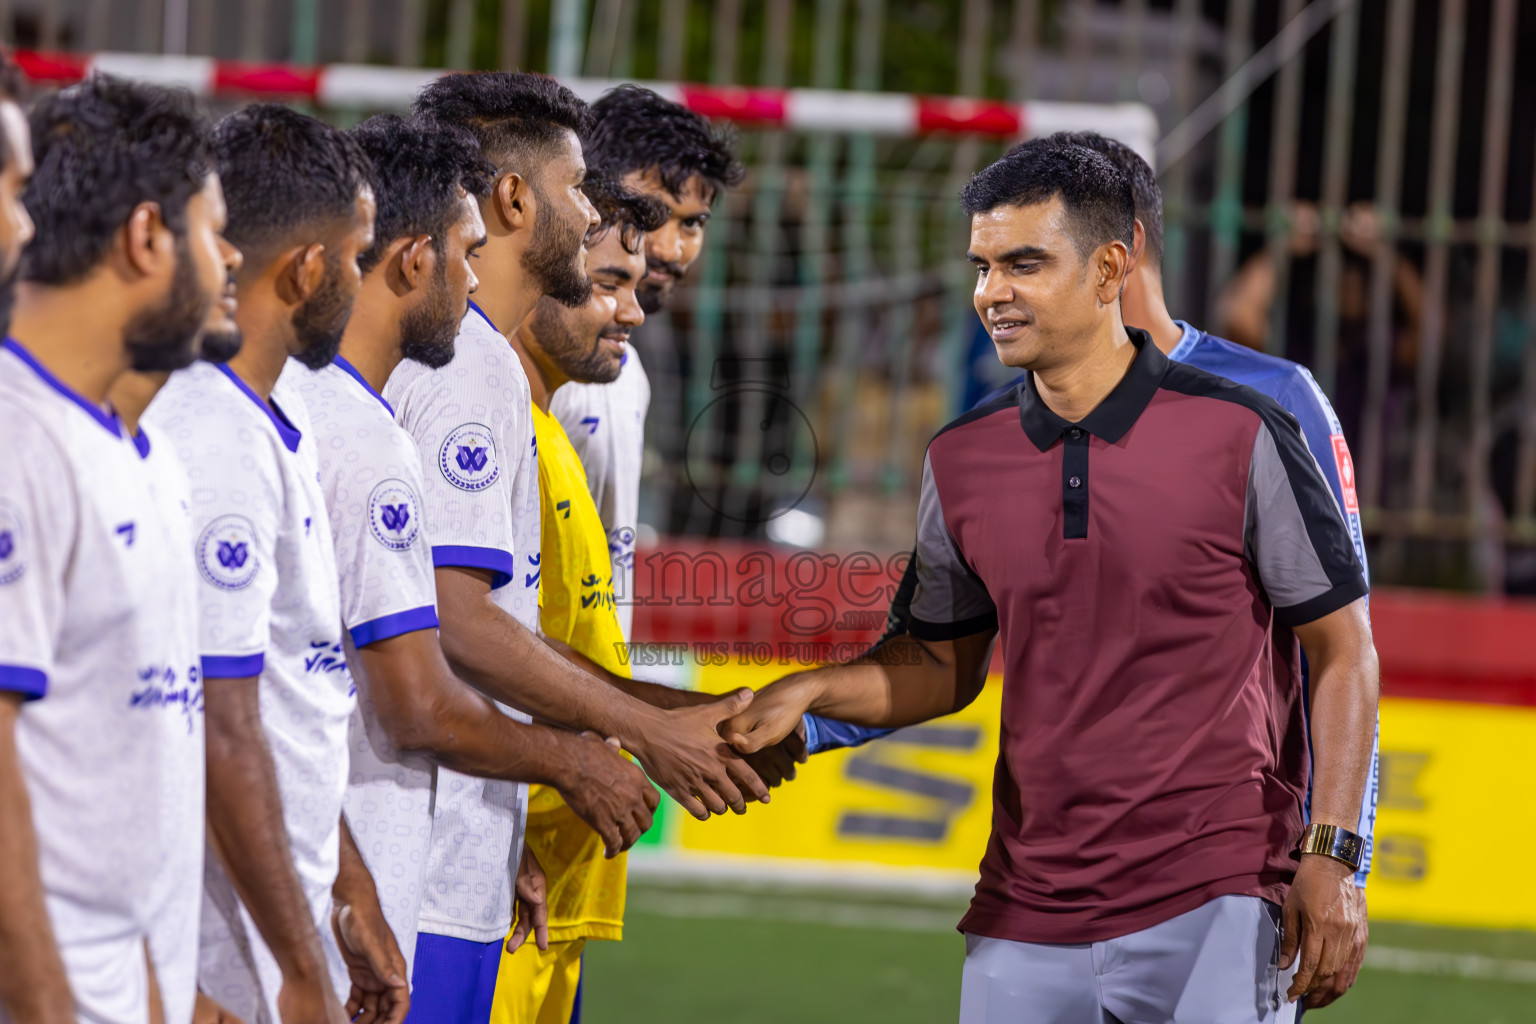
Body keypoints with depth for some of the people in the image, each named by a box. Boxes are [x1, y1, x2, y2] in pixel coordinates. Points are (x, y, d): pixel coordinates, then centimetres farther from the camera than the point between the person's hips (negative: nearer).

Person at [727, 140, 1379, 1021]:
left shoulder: (1239, 435, -6)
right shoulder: (961, 461, 7)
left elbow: (1344, 652, -1)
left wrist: (1333, 857, -8)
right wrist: (807, 694, 1)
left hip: (1216, 907, -4)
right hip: (1026, 922, 4)